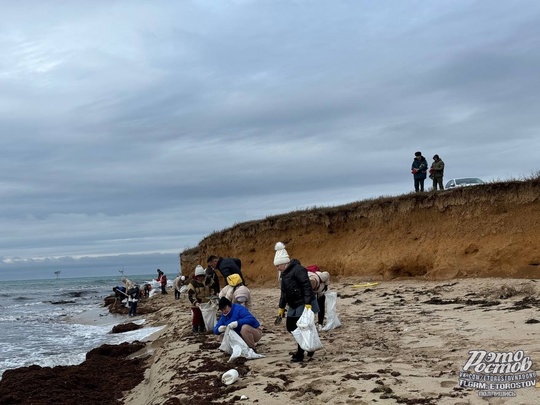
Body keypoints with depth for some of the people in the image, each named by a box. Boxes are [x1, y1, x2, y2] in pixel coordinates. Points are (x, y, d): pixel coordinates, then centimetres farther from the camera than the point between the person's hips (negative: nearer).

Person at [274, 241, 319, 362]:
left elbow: (307, 286, -25)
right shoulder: (284, 273, 12)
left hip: (304, 305, -10)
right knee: (291, 327, 12)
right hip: (294, 306, 10)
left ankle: (299, 355, 6)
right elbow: (284, 292, 20)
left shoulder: (298, 269, -18)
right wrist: (281, 307, 18)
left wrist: (308, 304, -30)